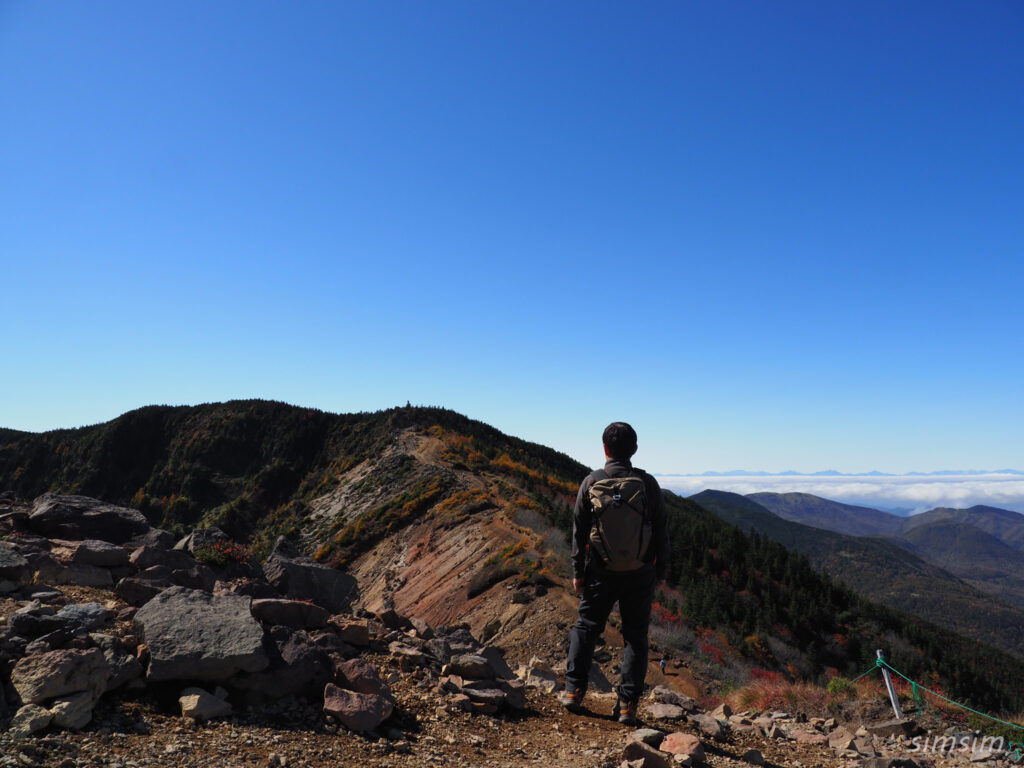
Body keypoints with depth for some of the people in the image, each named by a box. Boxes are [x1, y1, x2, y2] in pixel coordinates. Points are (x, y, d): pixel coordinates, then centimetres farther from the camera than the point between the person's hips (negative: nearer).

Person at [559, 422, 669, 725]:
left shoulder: (591, 482, -7)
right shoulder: (647, 483, -7)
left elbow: (579, 531, -4)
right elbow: (661, 531, -2)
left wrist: (577, 572, 5)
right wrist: (660, 572, 9)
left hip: (601, 574, 0)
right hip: (640, 575, 0)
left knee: (586, 627, 17)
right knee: (635, 635, 11)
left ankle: (574, 690, 22)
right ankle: (627, 705, 13)